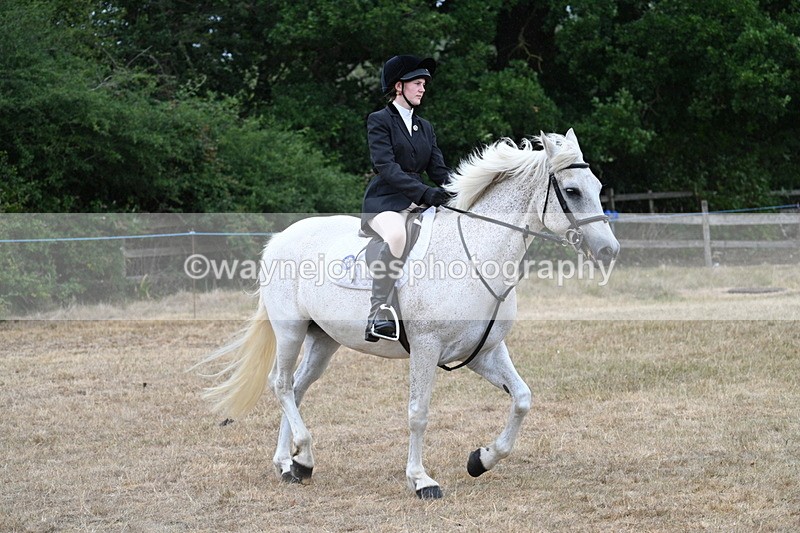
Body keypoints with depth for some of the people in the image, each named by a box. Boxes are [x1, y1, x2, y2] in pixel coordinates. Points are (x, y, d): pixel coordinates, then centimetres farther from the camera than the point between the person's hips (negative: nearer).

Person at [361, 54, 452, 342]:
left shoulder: (424, 127, 22)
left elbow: (439, 170, 15)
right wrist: (424, 192, -24)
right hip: (385, 202, -7)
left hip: (418, 204, 7)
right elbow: (386, 167, -13)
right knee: (396, 234, -39)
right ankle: (377, 311, -39)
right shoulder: (379, 121, 1)